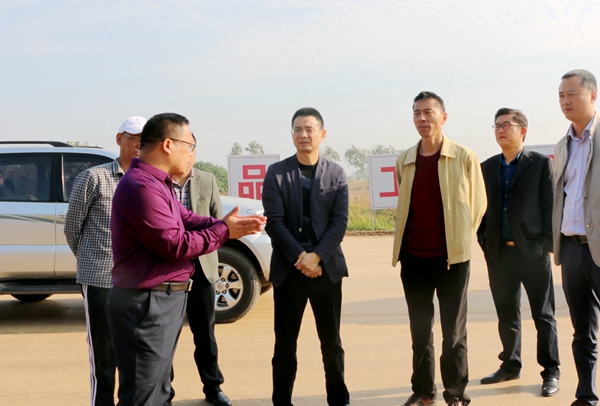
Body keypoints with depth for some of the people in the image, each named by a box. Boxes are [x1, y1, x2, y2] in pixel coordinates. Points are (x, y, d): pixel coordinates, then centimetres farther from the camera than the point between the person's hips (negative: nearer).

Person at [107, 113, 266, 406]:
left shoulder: (156, 183, 14)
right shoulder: (143, 187, -22)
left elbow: (188, 220, 12)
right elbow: (175, 245, -22)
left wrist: (229, 225, -3)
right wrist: (223, 232, -12)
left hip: (163, 299, 11)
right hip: (147, 304, -11)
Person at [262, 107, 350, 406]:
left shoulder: (336, 174, 5)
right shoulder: (276, 173, 1)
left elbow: (340, 221, -2)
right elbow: (274, 222, -5)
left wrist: (317, 256, -14)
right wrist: (300, 257, -14)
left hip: (327, 268, 1)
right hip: (288, 269, -1)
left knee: (332, 342, 10)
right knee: (285, 343, 5)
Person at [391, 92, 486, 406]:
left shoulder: (464, 158, -5)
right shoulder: (404, 161, 6)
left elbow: (478, 204, 1)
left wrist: (459, 238, 3)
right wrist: (403, 243, 10)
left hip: (451, 256, -3)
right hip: (413, 257, 4)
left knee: (454, 329, 5)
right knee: (419, 329, 12)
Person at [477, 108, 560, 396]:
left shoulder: (541, 164, 0)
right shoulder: (487, 167, 10)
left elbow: (552, 206, -3)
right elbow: (481, 207, 11)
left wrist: (547, 244, -9)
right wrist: (484, 242, 2)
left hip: (533, 251, -4)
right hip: (498, 253, 4)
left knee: (543, 315, 5)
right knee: (506, 314, 13)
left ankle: (551, 372, 14)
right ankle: (510, 365, 26)